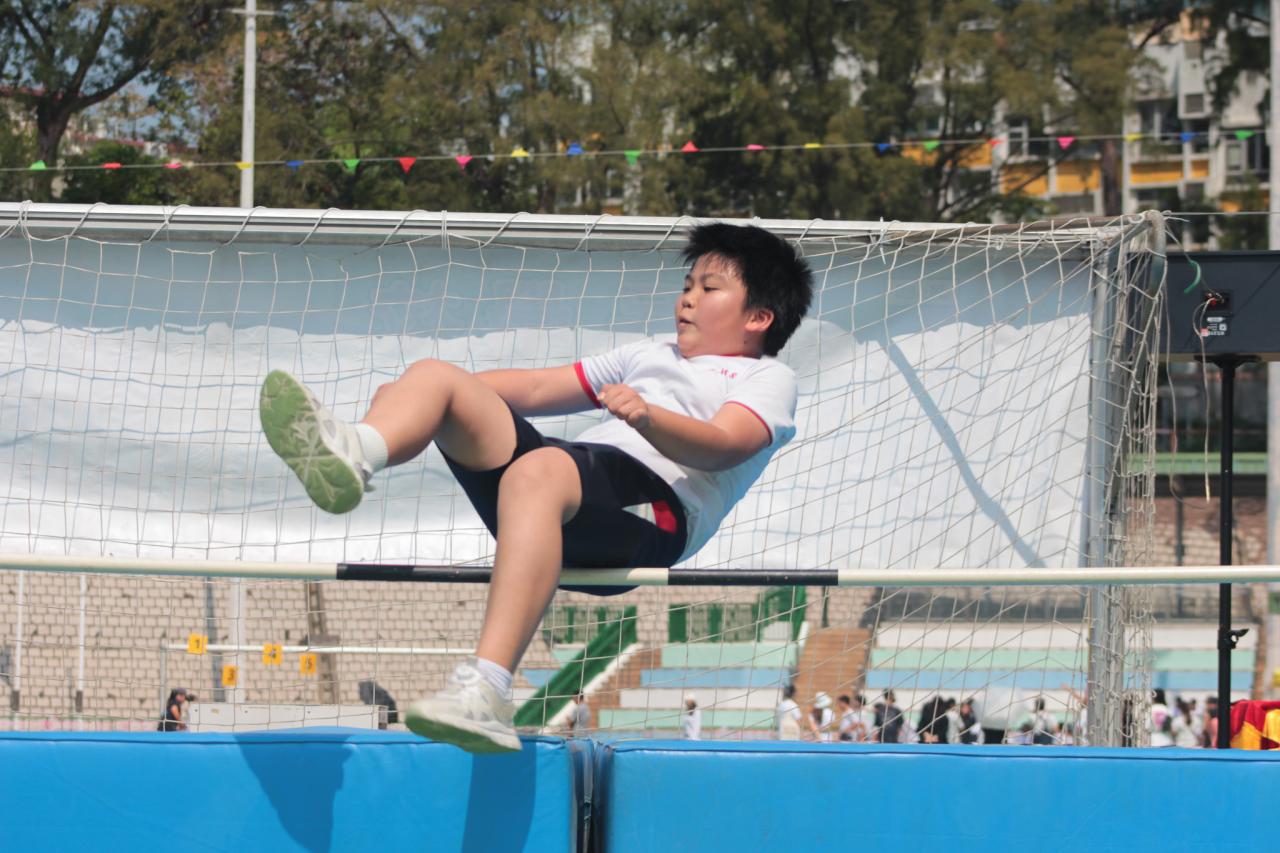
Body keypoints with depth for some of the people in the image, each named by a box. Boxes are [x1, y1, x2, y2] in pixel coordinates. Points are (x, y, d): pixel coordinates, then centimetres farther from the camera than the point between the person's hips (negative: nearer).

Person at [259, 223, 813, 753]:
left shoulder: (767, 378, 14)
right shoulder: (649, 356, 40)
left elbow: (721, 445, -9)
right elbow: (535, 390, 41)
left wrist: (648, 418, -29)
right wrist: (442, 397, 32)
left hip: (653, 500, -8)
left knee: (537, 472, -41)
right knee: (433, 374, -4)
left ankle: (485, 689, -55)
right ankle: (353, 454, -42)